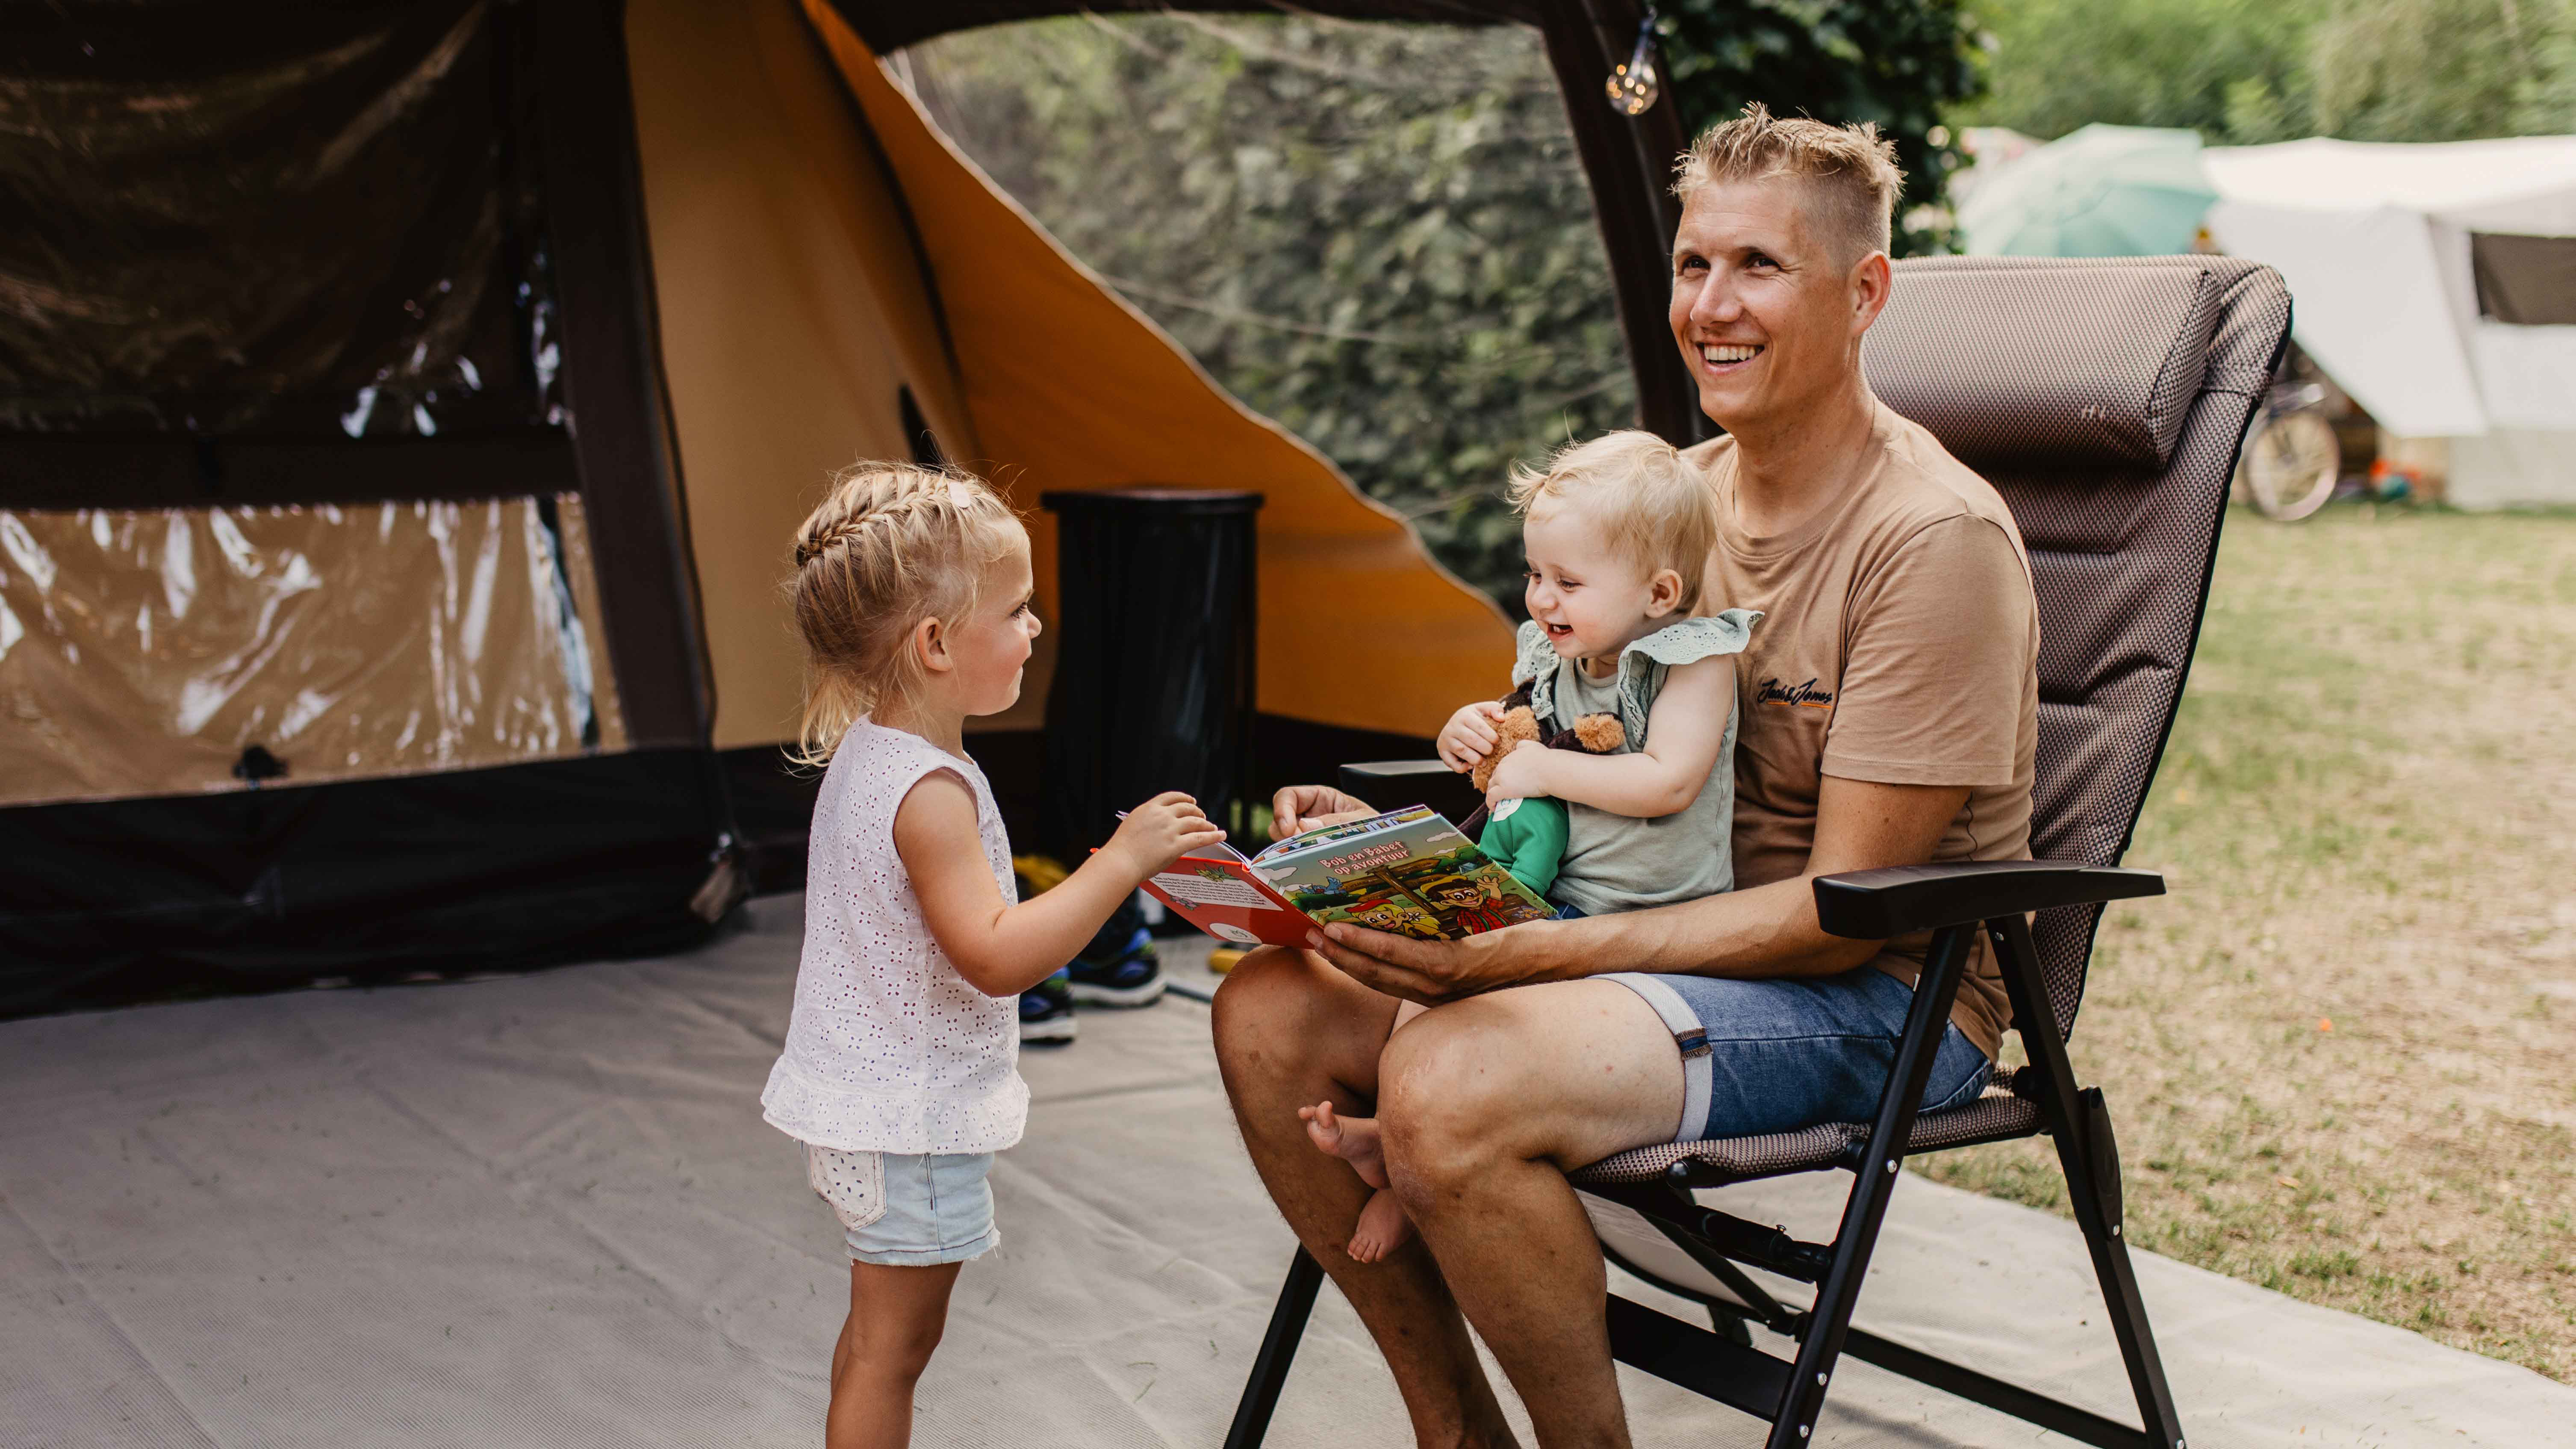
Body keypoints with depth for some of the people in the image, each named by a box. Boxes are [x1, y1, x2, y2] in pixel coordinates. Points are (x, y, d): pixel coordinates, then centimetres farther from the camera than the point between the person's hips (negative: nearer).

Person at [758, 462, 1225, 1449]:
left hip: (861, 1099, 9)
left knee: (878, 1330, 22)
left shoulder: (861, 754, 4)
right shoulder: (930, 791, -26)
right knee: (894, 1341, 3)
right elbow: (996, 957, -31)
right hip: (912, 1123, -9)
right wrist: (1121, 860, -30)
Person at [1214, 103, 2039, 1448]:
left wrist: (1523, 955, -27)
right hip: (1670, 942, 8)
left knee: (1445, 1086, -32)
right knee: (1270, 1015, -6)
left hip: (1878, 998, -8)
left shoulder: (1935, 536, -17)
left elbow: (1840, 909, -20)